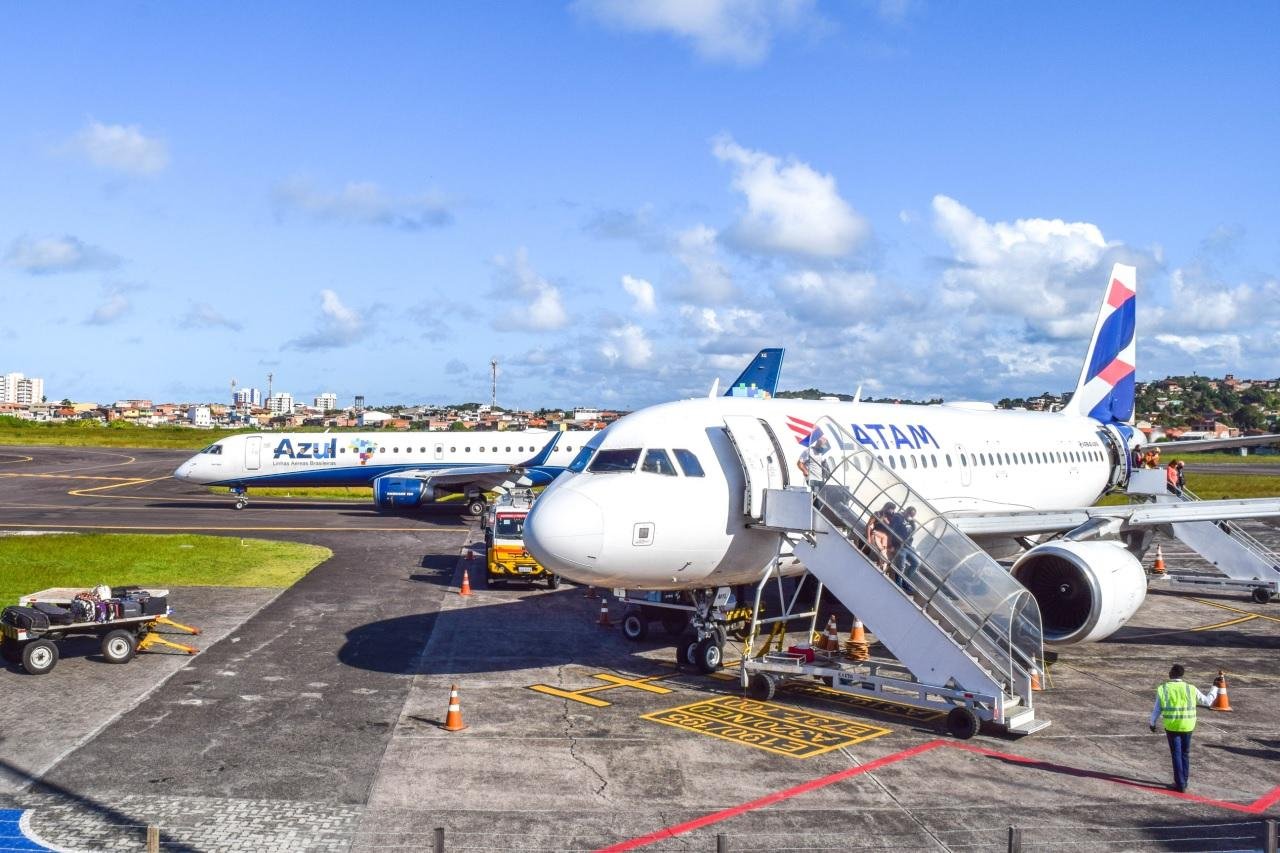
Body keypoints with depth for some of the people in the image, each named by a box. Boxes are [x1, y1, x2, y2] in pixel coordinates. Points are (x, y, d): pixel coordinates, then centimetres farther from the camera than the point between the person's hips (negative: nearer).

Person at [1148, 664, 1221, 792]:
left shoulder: (1163, 689, -7)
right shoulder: (1191, 689, -5)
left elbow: (1157, 709, -1)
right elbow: (1207, 701, 7)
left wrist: (1152, 722, 15)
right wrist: (1214, 688, 21)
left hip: (1171, 727, -2)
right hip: (1187, 726, 2)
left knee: (1176, 754, 7)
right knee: (1185, 754, 17)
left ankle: (1180, 784, 9)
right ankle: (1184, 781, 26)